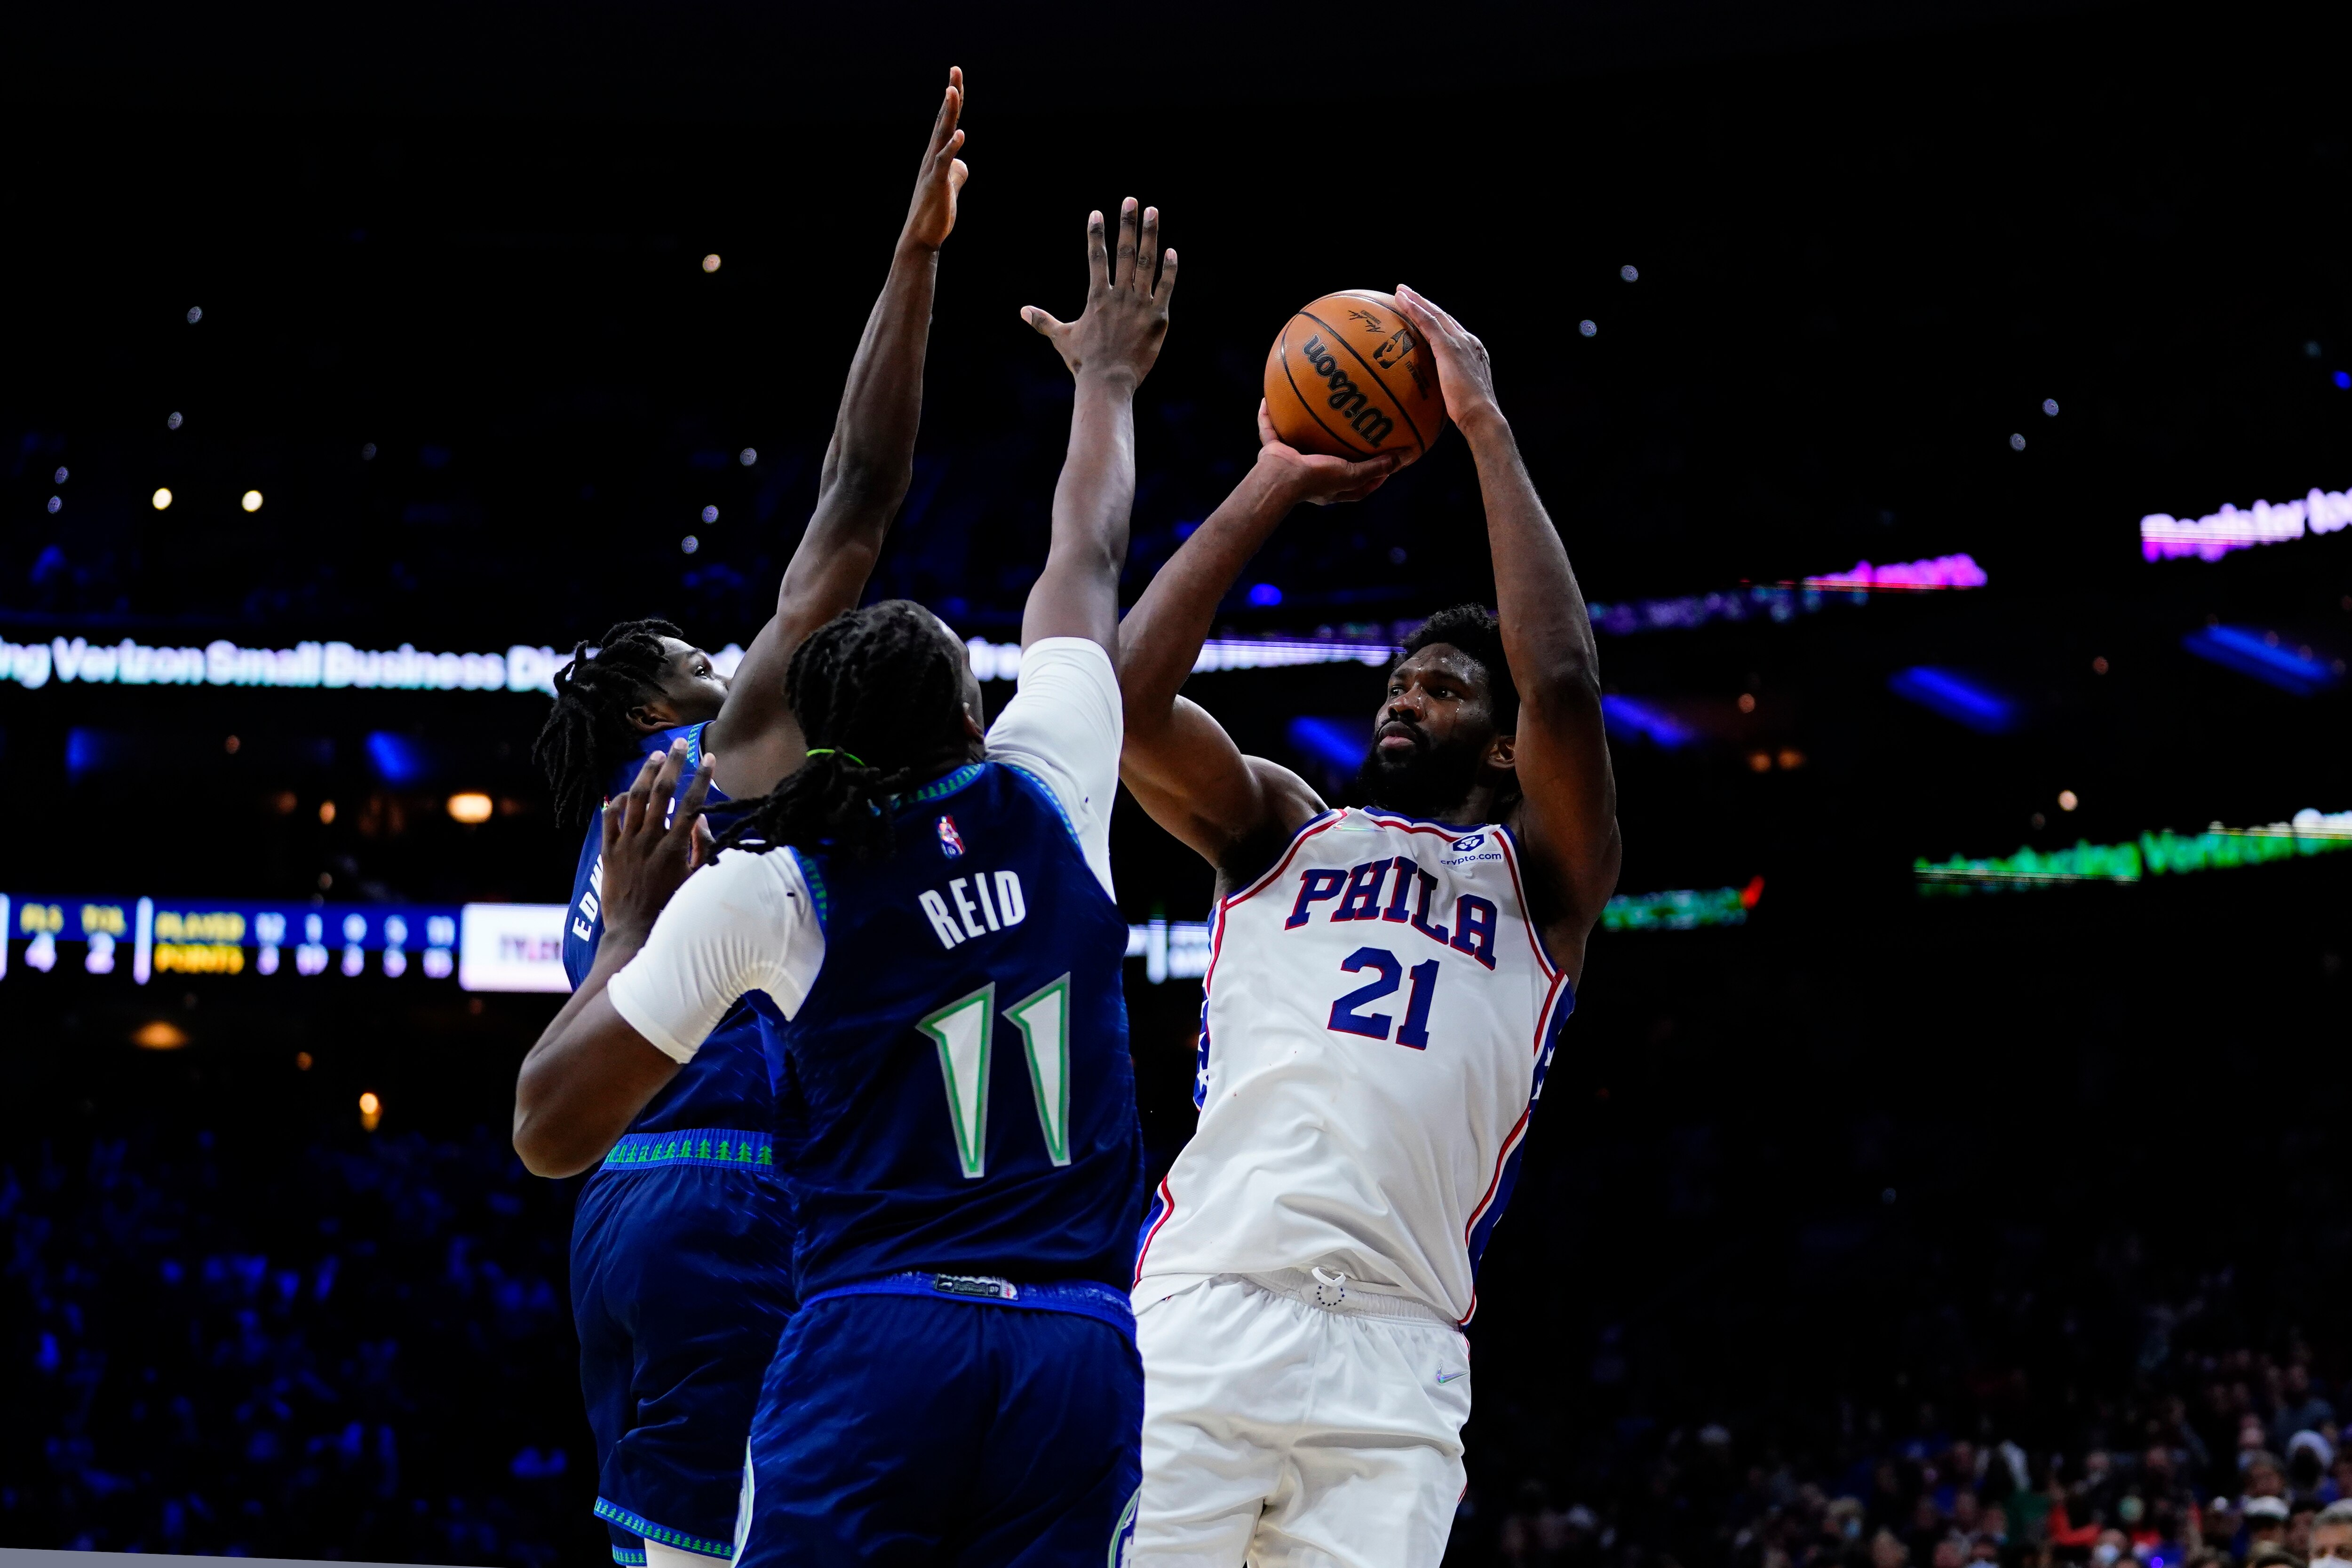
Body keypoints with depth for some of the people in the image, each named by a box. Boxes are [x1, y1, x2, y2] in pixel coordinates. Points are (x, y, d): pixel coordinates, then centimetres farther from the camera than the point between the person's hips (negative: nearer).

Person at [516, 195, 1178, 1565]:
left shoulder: (761, 885, 2)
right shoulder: (1048, 794, 8)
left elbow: (557, 1111, 7)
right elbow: (1089, 564, 26)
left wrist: (632, 920, 19)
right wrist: (1109, 380, 42)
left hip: (873, 1344, -2)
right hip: (1081, 1351, 2)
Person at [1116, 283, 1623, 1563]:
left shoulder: (1543, 880, 18)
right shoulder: (1282, 829, 23)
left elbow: (1564, 689, -2)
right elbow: (1126, 694, 5)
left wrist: (1487, 428, 3)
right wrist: (1270, 488, 9)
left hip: (1393, 1356, -1)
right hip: (1200, 1311, 1)